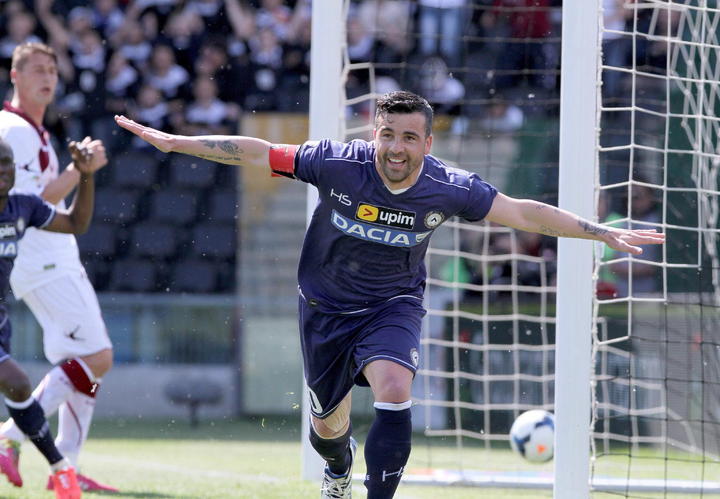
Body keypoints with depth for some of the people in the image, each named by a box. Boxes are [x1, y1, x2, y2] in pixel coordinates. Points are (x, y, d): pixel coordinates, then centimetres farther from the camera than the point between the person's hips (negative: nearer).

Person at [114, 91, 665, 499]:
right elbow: (255, 152, -17)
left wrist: (606, 233, -17)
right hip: (327, 305, 1)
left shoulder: (449, 188, -20)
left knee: (394, 394, -28)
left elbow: (525, 213, -13)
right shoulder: (338, 163, -23)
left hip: (393, 306, -1)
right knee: (328, 425, 12)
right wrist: (174, 142, -18)